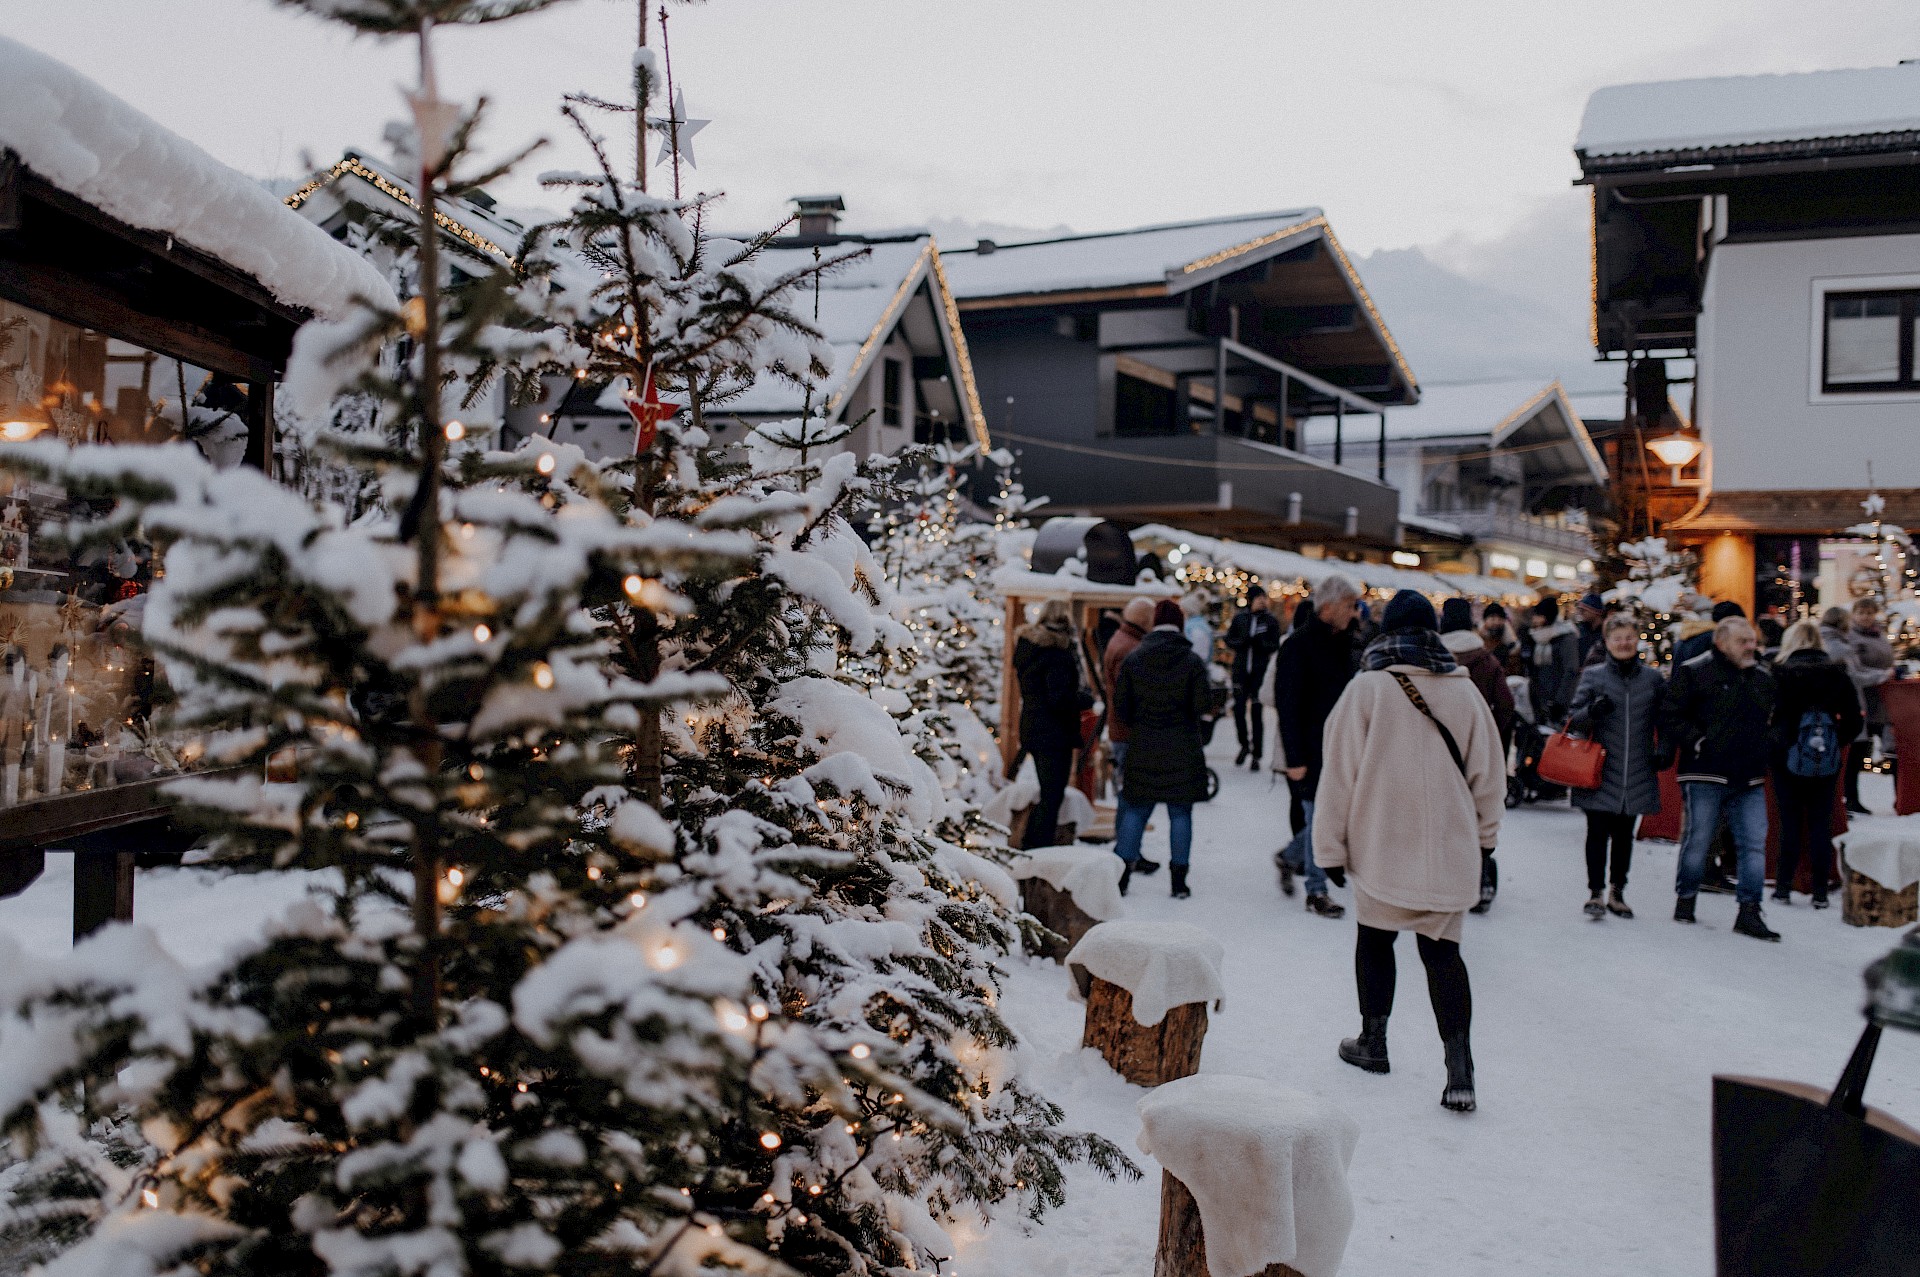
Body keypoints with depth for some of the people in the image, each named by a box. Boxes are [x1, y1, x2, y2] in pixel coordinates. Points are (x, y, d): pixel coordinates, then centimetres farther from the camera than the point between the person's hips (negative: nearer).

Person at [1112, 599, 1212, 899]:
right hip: (1182, 748, -1)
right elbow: (1203, 704, -9)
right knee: (1180, 813, 6)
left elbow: (1120, 705, -1)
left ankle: (1122, 872, 7)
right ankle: (1179, 879, 9)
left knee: (1135, 809, 10)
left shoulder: (1133, 659, -2)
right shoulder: (1192, 661, -7)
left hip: (1143, 747, 2)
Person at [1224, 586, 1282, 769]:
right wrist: (1242, 642, -12)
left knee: (1256, 712, -2)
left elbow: (1275, 646, -1)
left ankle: (1257, 754, 6)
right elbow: (1229, 641, 8)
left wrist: (1259, 643, -19)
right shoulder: (1240, 618, 6)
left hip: (1261, 671, -2)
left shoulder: (1271, 620, 2)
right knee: (1239, 708, -1)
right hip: (1240, 669, 2)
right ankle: (1244, 745, 23)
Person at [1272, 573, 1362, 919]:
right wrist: (1294, 758, -18)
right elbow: (1287, 706, -16)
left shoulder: (1341, 642, 11)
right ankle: (1316, 891, 11)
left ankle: (1289, 856, 33)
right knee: (1319, 817, -1)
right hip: (1311, 750, -8)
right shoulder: (1299, 646, -14)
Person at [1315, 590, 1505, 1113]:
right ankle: (1459, 1073, -1)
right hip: (1450, 852, 3)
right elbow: (1488, 774, 10)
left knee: (1375, 938, 17)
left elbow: (1341, 773, -8)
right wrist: (1484, 833, 24)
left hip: (1381, 849, -2)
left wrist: (1331, 845, 0)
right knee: (1443, 952, 7)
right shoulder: (1465, 691, 2)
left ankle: (1373, 1043, 27)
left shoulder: (1368, 688, -9)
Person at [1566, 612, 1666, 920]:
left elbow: (1664, 721, 16)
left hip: (1638, 773, 2)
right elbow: (1573, 720, 1)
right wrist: (1591, 712, -20)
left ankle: (1617, 892, 22)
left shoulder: (1653, 678, 7)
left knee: (1624, 834, 11)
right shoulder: (1593, 675, 1)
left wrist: (1664, 752, 2)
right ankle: (1595, 893, 5)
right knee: (1598, 832, -4)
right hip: (1600, 771, -2)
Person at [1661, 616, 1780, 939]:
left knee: (1755, 844, -1)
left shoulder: (1762, 678, 14)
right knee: (1698, 841, 2)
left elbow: (1772, 720, 28)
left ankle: (1749, 912, 4)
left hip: (1750, 779, 5)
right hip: (1705, 776, -5)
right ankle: (1685, 899, 21)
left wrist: (1764, 746, 11)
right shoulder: (1693, 673, -5)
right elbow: (1670, 716, -7)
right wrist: (1698, 742, -14)